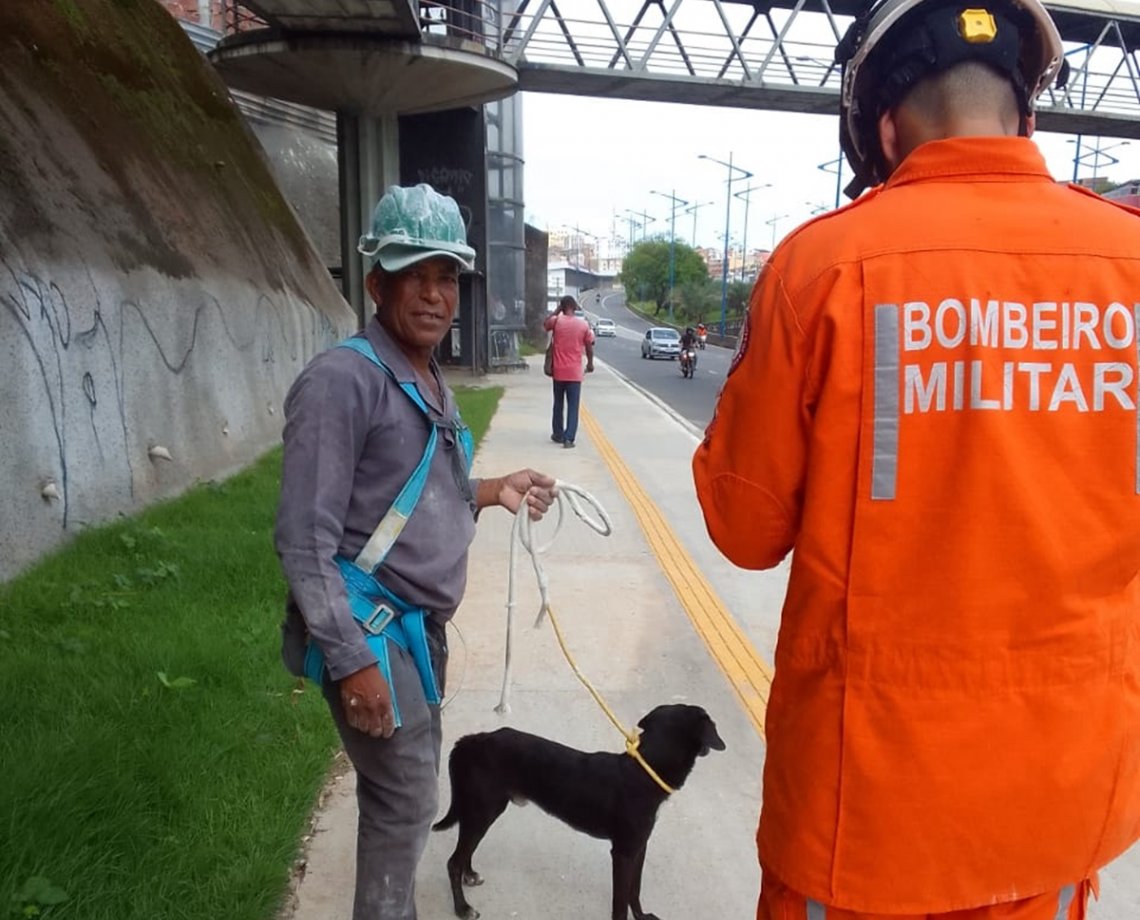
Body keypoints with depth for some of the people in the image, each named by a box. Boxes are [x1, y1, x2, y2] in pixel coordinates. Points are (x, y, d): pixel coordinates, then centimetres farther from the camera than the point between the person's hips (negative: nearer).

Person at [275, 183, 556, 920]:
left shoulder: (431, 380, 10)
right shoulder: (344, 380, -18)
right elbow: (305, 540, -20)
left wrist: (489, 492, 6)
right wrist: (350, 661, -21)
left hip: (418, 625, 8)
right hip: (370, 629, -8)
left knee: (406, 793, 20)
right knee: (406, 802, 3)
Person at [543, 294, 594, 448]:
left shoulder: (556, 321, -6)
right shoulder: (584, 324, -4)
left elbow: (545, 324, 17)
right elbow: (589, 346, 2)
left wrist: (557, 311, 16)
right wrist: (590, 363, 17)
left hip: (559, 371, 1)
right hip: (575, 372, -1)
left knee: (558, 404, 17)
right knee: (573, 406, 1)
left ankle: (558, 435, 26)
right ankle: (569, 438, -7)